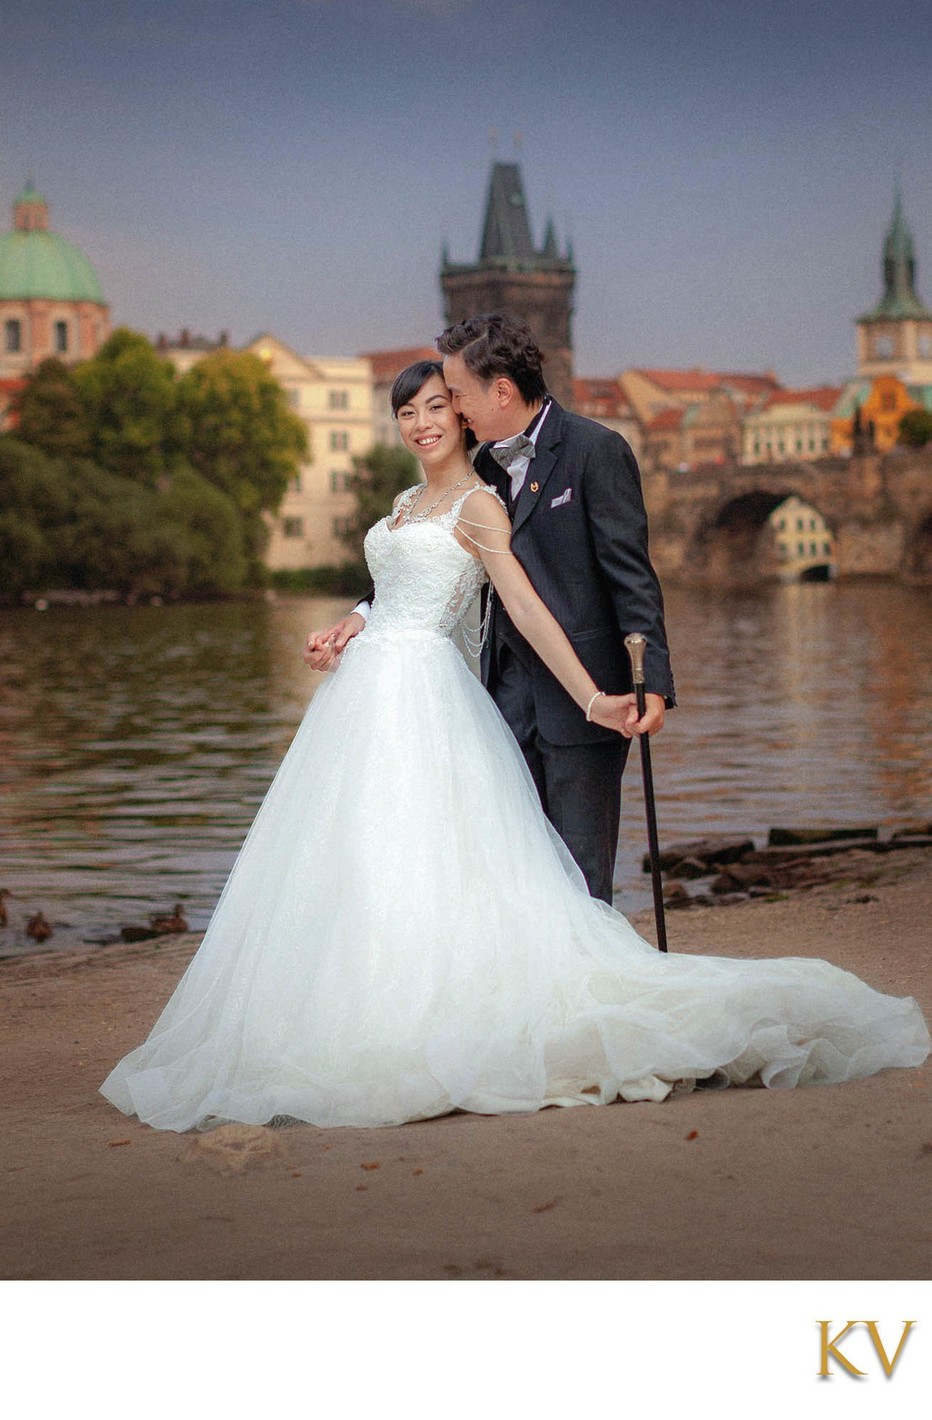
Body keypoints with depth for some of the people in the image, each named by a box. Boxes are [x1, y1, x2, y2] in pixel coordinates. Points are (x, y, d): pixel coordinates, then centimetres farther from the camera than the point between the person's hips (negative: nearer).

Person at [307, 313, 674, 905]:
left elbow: (632, 573, -13)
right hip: (512, 693, 7)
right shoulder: (488, 463, 13)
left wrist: (653, 681, -20)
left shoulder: (597, 450, -9)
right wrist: (366, 615, 7)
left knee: (581, 872, -2)